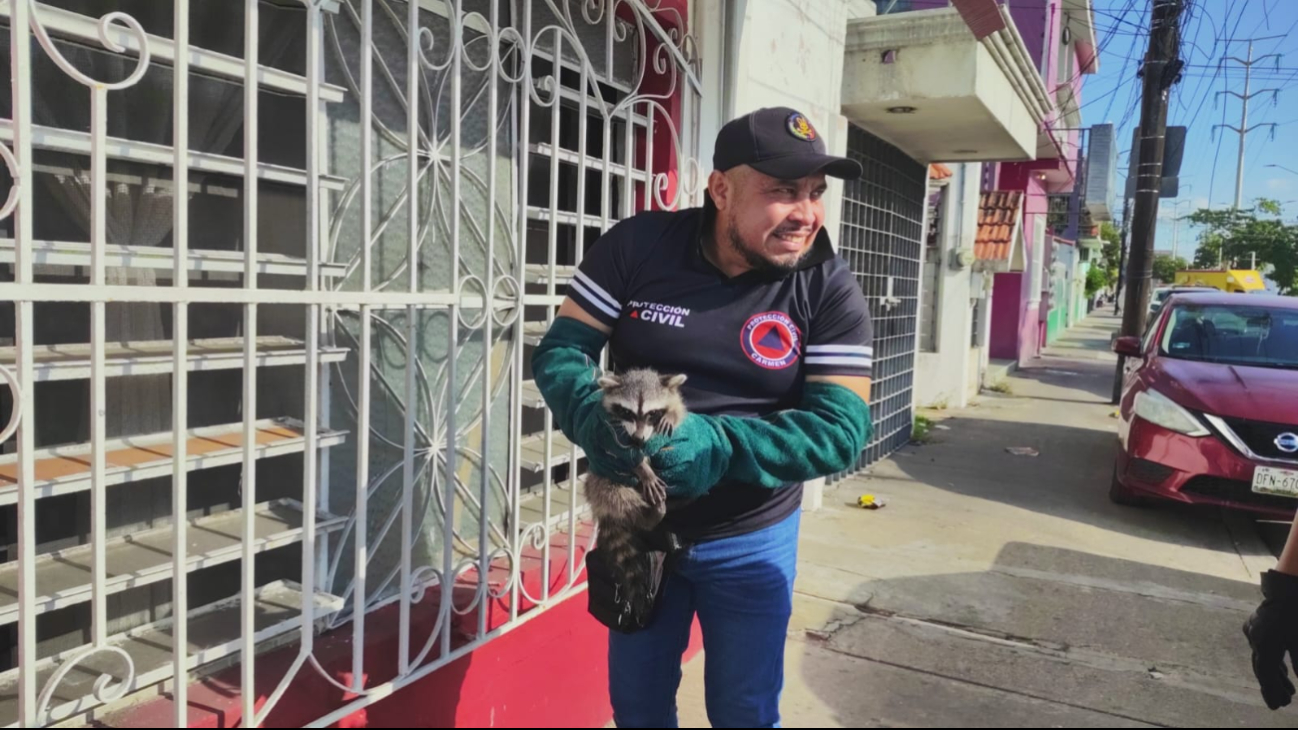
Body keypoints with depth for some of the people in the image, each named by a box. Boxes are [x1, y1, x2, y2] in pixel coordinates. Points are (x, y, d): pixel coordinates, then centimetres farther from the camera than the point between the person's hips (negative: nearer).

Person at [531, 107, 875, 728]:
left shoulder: (829, 290, -14)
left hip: (749, 541, -1)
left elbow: (842, 429, -20)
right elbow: (559, 350, -10)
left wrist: (717, 444, -35)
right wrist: (595, 419, -32)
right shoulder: (636, 247, -12)